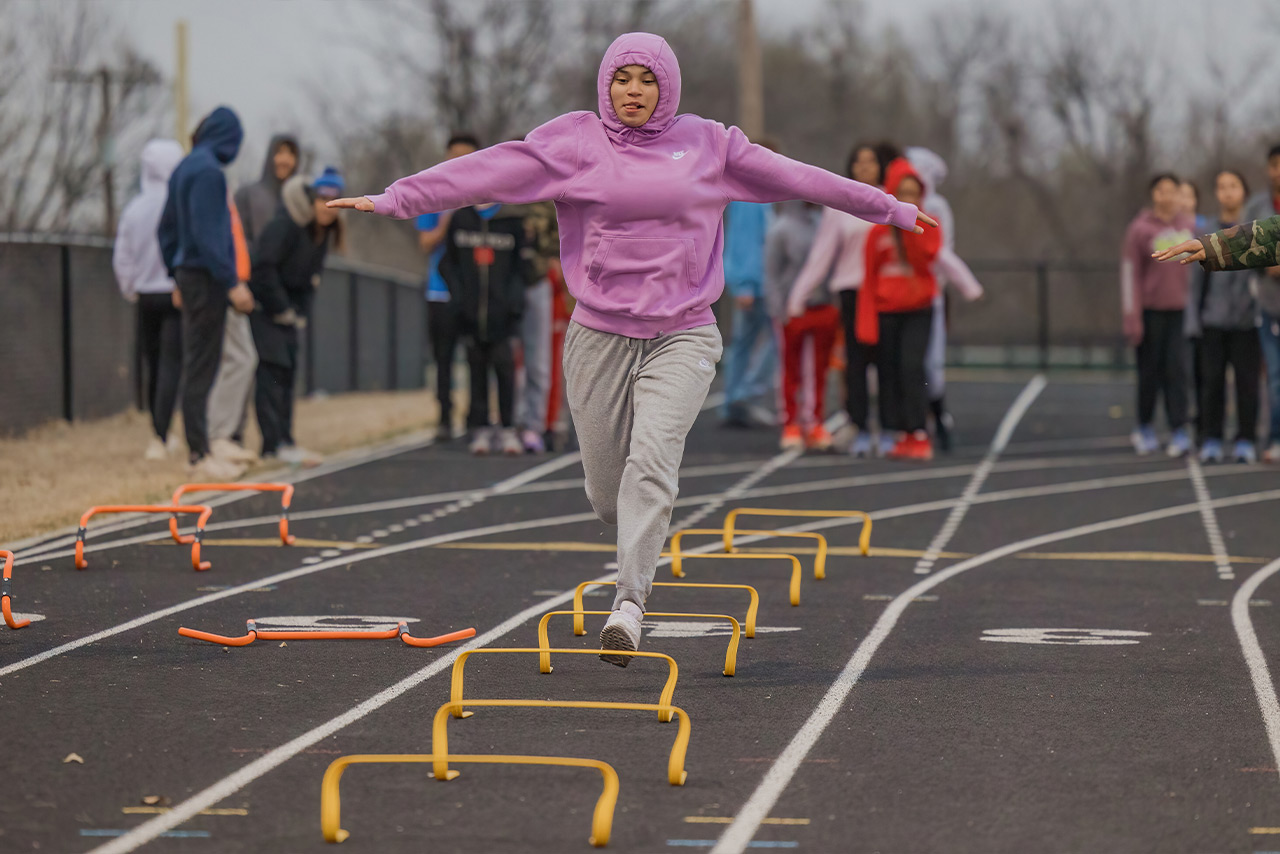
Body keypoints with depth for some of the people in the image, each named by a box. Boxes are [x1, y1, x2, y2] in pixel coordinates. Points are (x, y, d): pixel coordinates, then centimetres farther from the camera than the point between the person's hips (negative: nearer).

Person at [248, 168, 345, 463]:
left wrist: (300, 313, 5)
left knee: (287, 372, 9)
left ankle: (281, 441, 13)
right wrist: (282, 311, -15)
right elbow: (263, 268, -23)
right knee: (271, 370, -14)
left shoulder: (324, 233, 8)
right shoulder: (285, 226, -21)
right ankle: (276, 444, -18)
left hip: (287, 308, 9)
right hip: (262, 303, -9)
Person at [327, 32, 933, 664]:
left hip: (681, 337, 0)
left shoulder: (707, 144, 7)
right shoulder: (573, 143, 2)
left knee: (652, 458, -21)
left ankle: (629, 604, -22)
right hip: (599, 336, 1)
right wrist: (396, 199, -12)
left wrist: (890, 210, 20)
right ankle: (643, 553, 37)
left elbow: (794, 178, 14)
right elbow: (487, 172, -5)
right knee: (607, 491, 3)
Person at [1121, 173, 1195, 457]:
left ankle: (1179, 431, -5)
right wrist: (1132, 317, -8)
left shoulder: (1190, 226, 5)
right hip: (1150, 310, -2)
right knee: (1150, 371, 5)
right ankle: (1145, 429, 20)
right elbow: (1130, 273, -4)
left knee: (1177, 369, -6)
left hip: (1181, 311, 2)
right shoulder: (1139, 229, -4)